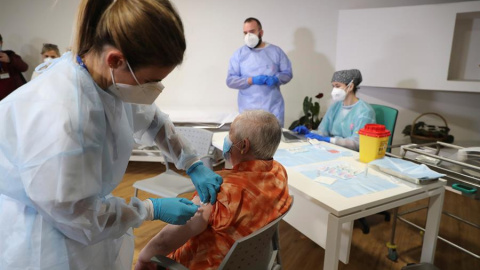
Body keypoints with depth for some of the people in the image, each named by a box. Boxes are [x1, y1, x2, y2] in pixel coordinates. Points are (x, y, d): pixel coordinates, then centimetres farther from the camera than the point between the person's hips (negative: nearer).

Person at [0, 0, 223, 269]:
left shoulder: (109, 79, -14)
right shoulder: (57, 117, -37)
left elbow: (151, 119, 6)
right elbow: (75, 214, -24)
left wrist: (194, 164, 1)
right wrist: (153, 210, -15)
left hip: (74, 207, 7)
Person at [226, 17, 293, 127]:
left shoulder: (276, 51, 5)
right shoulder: (239, 54, 3)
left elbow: (287, 73, 8)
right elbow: (230, 80, -2)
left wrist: (275, 79, -14)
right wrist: (252, 80, -16)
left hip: (273, 108, 1)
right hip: (248, 109, -1)